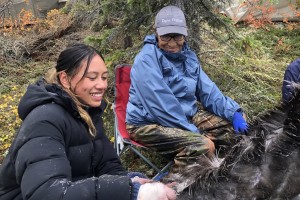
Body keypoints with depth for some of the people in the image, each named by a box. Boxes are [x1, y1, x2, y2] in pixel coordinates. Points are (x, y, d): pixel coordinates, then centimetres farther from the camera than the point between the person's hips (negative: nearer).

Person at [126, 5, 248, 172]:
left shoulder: (188, 57, 5)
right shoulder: (147, 60, -19)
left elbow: (208, 90, 6)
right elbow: (162, 105, -25)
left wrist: (234, 113, -8)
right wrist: (195, 132, -23)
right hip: (150, 123, -8)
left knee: (228, 127, 0)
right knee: (203, 145, -27)